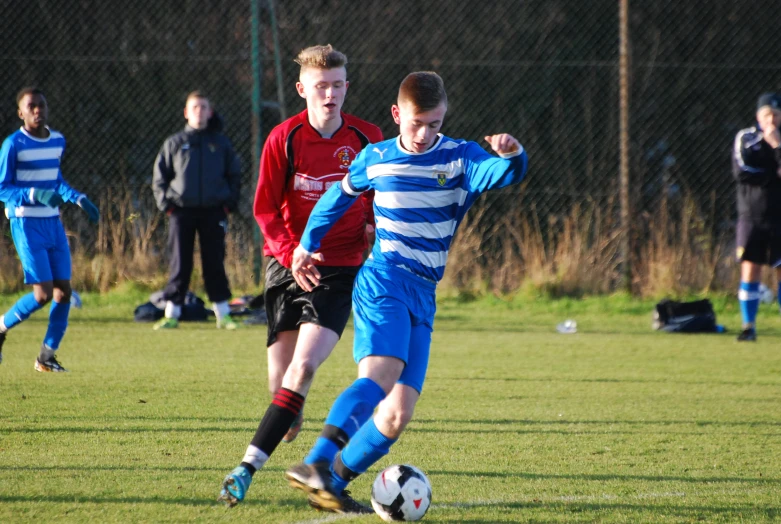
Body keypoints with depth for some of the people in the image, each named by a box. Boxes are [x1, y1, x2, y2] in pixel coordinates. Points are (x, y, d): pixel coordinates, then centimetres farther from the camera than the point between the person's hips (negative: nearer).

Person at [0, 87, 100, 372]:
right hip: (26, 225, -6)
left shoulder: (58, 140, 9)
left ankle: (47, 356, 9)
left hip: (53, 224, 6)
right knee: (43, 293, -14)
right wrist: (36, 194, -25)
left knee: (63, 291, -1)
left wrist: (78, 199, 11)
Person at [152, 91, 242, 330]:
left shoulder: (221, 143, 9)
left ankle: (223, 313, 8)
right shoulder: (174, 144, 7)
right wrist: (166, 204, -2)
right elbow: (159, 178, 10)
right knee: (180, 265, 0)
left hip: (213, 212, 0)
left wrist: (229, 203, 4)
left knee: (214, 263, 2)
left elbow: (235, 175, 15)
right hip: (182, 212, 0)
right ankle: (172, 314, 3)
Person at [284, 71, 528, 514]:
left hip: (423, 297, 3)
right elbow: (340, 195, 27)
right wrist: (307, 244, 27)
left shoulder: (460, 158, 5)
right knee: (381, 375, -31)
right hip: (383, 282, -3)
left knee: (398, 414, -6)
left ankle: (333, 485, 4)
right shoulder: (376, 159, 8)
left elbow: (505, 174, -15)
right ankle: (316, 465, -45)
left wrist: (512, 156, -37)